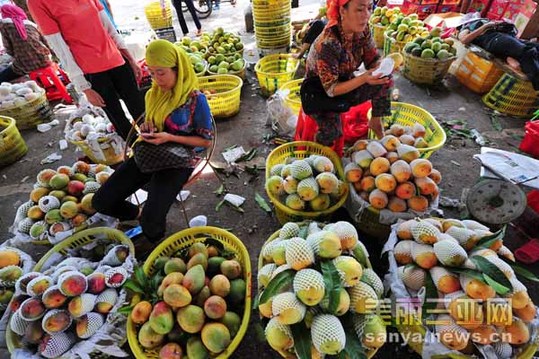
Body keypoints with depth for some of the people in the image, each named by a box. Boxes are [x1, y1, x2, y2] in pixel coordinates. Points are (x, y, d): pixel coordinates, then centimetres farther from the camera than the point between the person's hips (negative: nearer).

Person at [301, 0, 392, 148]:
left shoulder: (362, 30, -12)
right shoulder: (328, 43, -32)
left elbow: (373, 61, -3)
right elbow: (331, 89, -29)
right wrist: (364, 78, -38)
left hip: (345, 83, 7)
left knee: (383, 81, -14)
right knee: (332, 131, -31)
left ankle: (375, 122, 9)